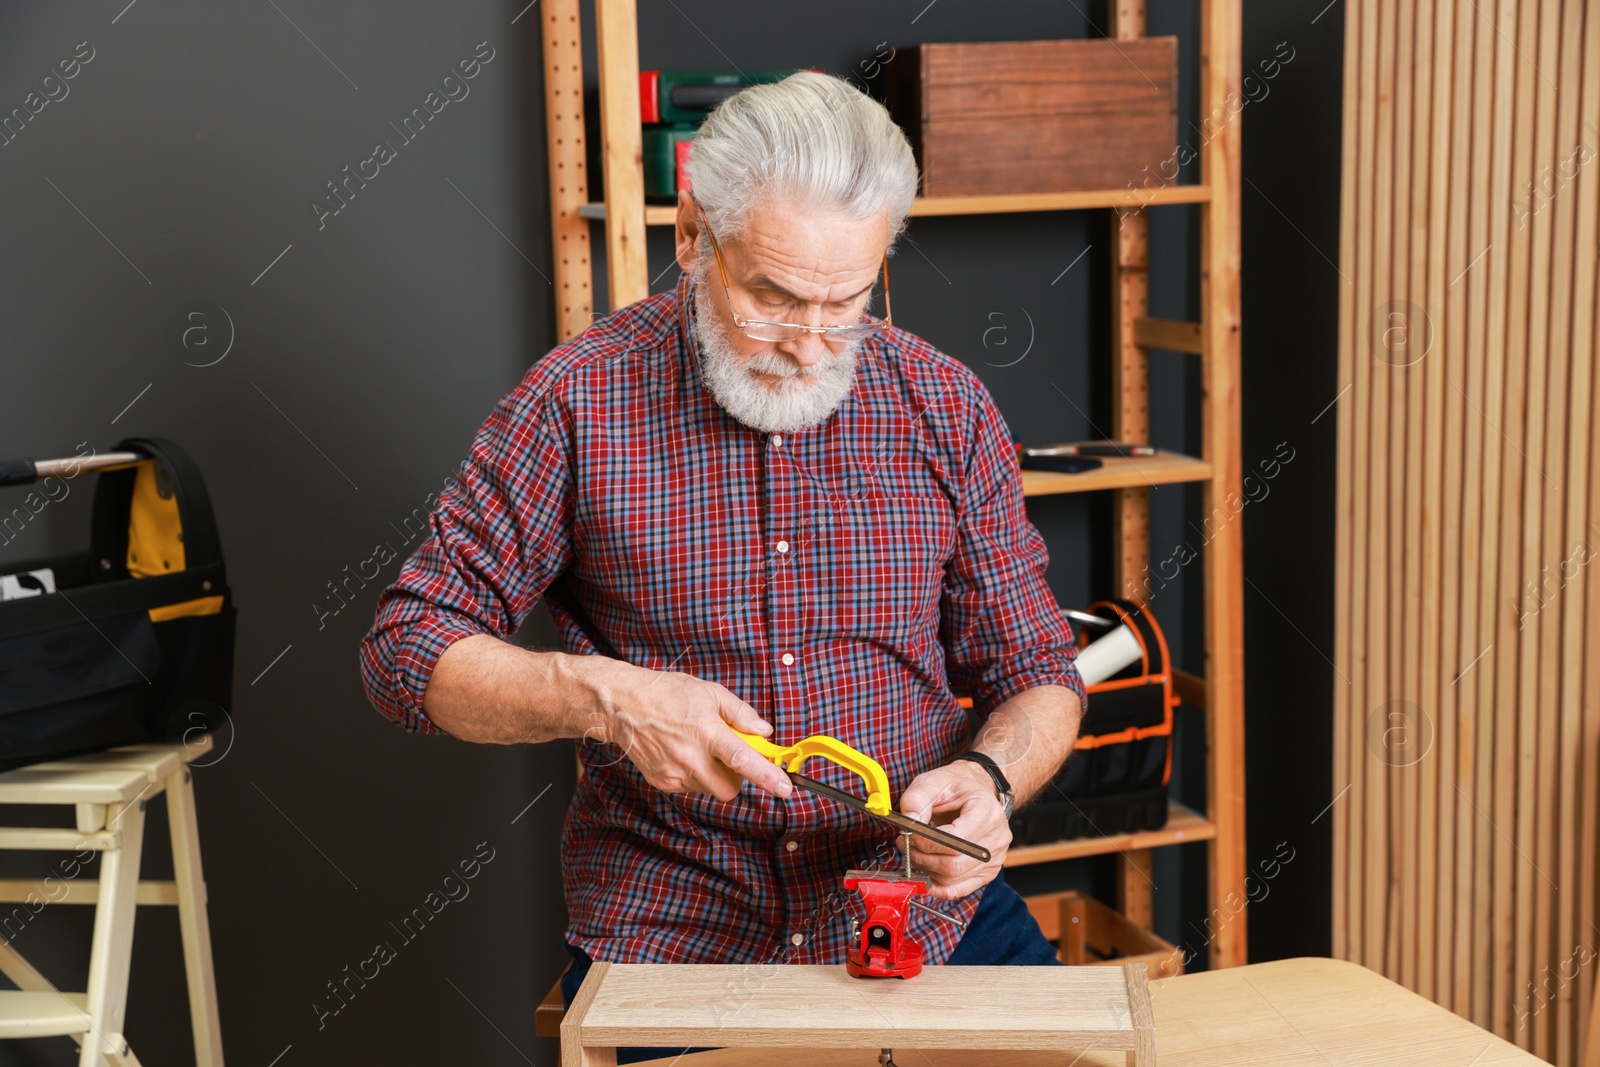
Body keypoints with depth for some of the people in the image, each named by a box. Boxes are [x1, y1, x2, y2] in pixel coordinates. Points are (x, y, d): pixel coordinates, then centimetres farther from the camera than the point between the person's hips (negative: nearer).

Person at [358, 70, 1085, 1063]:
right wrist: (602, 697, -19)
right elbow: (408, 649, -2)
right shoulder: (579, 399, -5)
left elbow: (1040, 675, 9)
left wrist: (989, 780, -13)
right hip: (664, 934, -2)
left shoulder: (946, 406, 2)